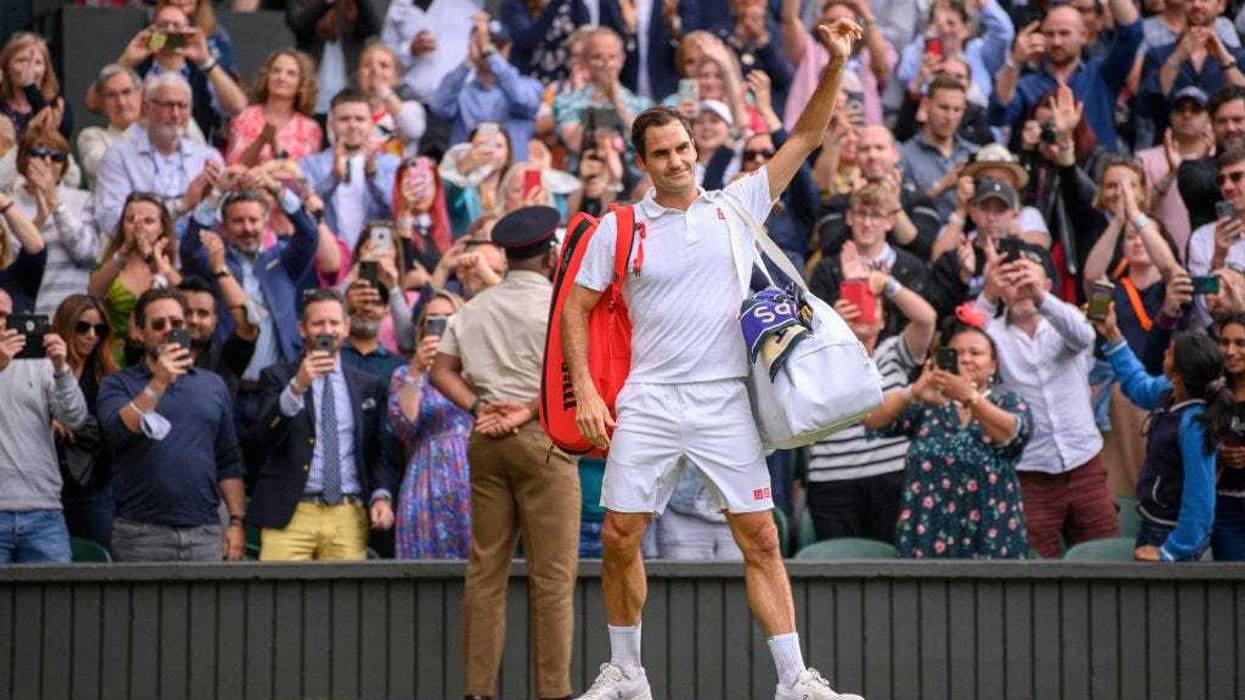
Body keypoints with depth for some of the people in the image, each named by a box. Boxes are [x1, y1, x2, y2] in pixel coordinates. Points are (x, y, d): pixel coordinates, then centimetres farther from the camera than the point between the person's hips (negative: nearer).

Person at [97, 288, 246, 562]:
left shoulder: (213, 385, 15)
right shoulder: (118, 384, 6)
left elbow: (229, 462, 14)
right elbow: (119, 431, -14)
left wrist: (236, 522, 6)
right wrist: (159, 383, -17)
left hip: (205, 533, 3)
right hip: (142, 534, -3)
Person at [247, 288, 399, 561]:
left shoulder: (370, 386, 17)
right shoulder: (278, 377, 10)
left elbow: (381, 452, 17)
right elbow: (262, 436, -6)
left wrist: (382, 495, -1)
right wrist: (297, 387, -18)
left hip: (348, 517, 2)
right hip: (291, 514, -2)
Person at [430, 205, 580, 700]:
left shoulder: (473, 309, 14)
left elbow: (441, 371, 9)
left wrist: (477, 408, -1)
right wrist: (529, 410, -12)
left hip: (485, 439, 6)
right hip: (541, 438, -5)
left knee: (485, 569, 7)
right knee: (552, 574, -3)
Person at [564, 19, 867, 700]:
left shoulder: (738, 205, 6)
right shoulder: (618, 228, 4)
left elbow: (803, 138, 7)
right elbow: (575, 306, 9)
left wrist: (834, 66, -5)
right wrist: (586, 391, -1)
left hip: (725, 403, 0)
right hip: (647, 404, 0)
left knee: (761, 539, -4)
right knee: (619, 538, -1)